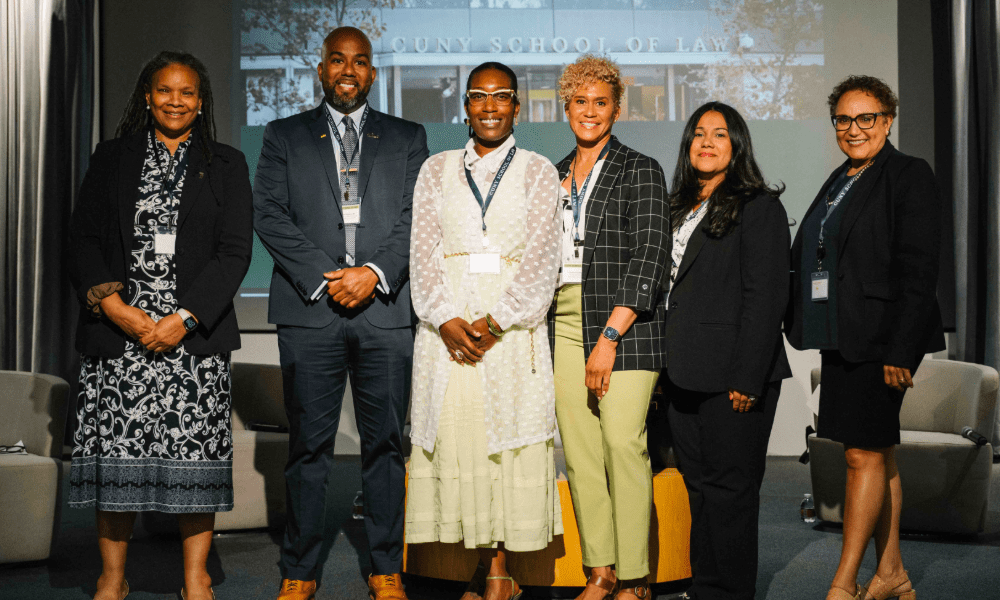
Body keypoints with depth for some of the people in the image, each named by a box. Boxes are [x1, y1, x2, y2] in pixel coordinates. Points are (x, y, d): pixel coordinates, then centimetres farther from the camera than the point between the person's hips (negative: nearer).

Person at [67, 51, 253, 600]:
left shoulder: (226, 166, 10)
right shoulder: (112, 159, 14)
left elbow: (235, 251, 1)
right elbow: (83, 240, 7)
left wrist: (184, 318, -10)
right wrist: (114, 306, -9)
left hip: (195, 333, -1)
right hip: (117, 330, 1)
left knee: (194, 451, -3)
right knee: (116, 452, 0)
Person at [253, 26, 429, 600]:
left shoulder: (407, 138, 15)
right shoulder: (284, 136, 13)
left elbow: (417, 217, 5)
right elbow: (269, 214, 3)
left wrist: (375, 272, -10)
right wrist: (322, 279, -9)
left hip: (386, 310, 1)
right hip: (309, 310, 0)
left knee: (386, 443, 3)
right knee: (309, 444, 2)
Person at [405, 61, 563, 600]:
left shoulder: (537, 171, 7)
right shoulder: (437, 170, 13)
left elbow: (541, 258, -2)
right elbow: (423, 251, 4)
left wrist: (495, 322, -13)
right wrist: (447, 319, -10)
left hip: (511, 325, -2)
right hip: (446, 325, 2)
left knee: (509, 442, -3)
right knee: (455, 438, -1)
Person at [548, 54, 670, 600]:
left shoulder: (640, 170, 0)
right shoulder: (555, 176, 17)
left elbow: (649, 259, -9)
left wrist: (610, 337, -15)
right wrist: (544, 327, 9)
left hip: (623, 324, -5)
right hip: (562, 323, 5)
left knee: (622, 443, -10)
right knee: (578, 448, 3)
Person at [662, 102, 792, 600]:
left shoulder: (759, 207, -4)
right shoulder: (679, 209, 18)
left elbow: (766, 297, -12)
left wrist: (746, 379, -17)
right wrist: (666, 370, 12)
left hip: (731, 377, -7)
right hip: (682, 374, 7)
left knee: (728, 489, -1)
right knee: (699, 487, 12)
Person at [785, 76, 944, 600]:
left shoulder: (910, 176, -7)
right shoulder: (839, 181, 17)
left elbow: (918, 272, -14)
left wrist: (901, 350, -19)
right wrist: (820, 334, 13)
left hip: (882, 339, -8)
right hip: (842, 339, 8)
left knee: (864, 454, -7)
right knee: (877, 453, 12)